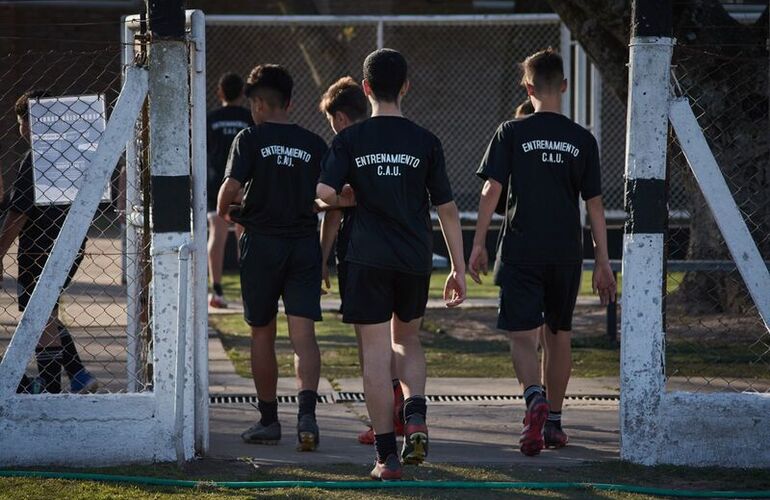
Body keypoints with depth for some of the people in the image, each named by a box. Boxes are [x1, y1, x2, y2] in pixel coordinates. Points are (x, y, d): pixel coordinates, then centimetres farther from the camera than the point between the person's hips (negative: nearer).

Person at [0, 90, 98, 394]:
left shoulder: (35, 159, -17)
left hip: (41, 251, -8)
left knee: (43, 321, 0)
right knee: (46, 316, 19)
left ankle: (51, 390, 4)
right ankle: (79, 376, 13)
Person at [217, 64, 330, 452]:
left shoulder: (251, 139, -3)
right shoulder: (314, 144, 7)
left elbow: (231, 186, -14)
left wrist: (222, 211, 7)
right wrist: (325, 254, 15)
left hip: (262, 244, -2)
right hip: (305, 243, 2)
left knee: (262, 335, 12)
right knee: (304, 335, -4)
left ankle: (268, 421, 18)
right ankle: (307, 412, -25)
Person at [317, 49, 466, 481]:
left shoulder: (350, 140, -2)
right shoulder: (425, 142, 1)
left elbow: (325, 193, -12)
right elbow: (447, 208, 1)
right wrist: (459, 269, 8)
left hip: (369, 259, -2)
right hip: (415, 258, 2)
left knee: (377, 355, 1)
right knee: (407, 339, 22)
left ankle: (388, 455, 0)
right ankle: (416, 415, -2)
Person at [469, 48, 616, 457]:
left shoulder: (511, 133, -3)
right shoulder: (582, 140, 3)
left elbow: (491, 191, -7)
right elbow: (594, 204, 4)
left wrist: (478, 245, 0)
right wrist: (602, 262, 9)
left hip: (521, 251, -2)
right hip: (566, 254, 3)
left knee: (523, 336, -3)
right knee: (559, 335, 15)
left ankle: (535, 398, -30)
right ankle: (554, 422, 21)